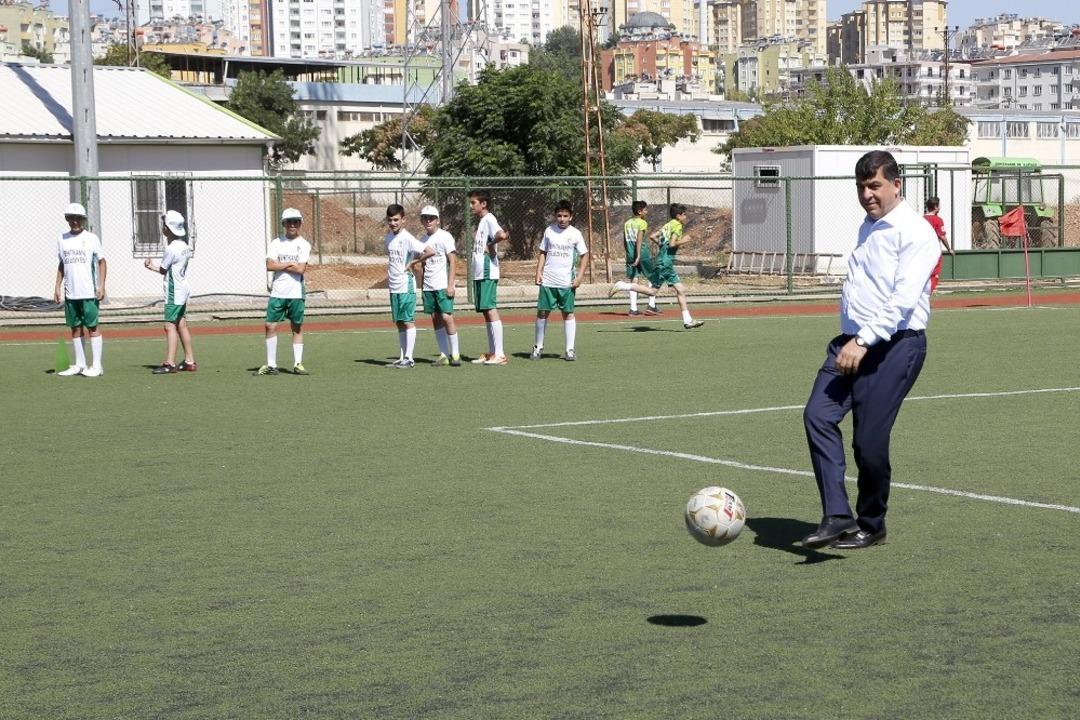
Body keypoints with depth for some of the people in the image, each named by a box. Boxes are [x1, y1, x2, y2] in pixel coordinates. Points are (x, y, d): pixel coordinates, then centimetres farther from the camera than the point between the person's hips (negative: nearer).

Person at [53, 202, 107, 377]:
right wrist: (57, 286, 10)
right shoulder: (63, 239, 10)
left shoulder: (91, 238, -2)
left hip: (89, 292, -5)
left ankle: (96, 365, -1)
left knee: (92, 327, -3)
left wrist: (101, 285, -9)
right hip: (70, 293, 5)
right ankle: (80, 364, 14)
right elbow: (61, 265, 17)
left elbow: (102, 262, -1)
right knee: (75, 328, 8)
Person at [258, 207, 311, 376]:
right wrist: (290, 264, -9)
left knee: (297, 328, 3)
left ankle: (298, 364, 9)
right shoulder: (276, 243, 6)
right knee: (270, 326, -2)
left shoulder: (304, 245, 1)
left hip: (296, 293, -1)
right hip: (277, 293, 1)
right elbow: (269, 266, -5)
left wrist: (279, 265, -6)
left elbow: (301, 269, -11)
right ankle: (271, 365, 3)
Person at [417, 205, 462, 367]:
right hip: (428, 287, 6)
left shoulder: (445, 237, -5)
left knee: (446, 317, -12)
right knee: (435, 319, 4)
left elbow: (453, 262, -8)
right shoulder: (422, 240, 12)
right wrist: (422, 286, 14)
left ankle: (455, 353, -3)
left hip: (443, 285, -6)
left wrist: (450, 284, -15)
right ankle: (444, 355, 8)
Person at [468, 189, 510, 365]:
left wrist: (490, 244, -15)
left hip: (488, 273, -10)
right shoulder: (480, 221, 18)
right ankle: (491, 353, 15)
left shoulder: (489, 219, -11)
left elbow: (502, 235, -30)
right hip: (479, 273, 10)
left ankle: (499, 354, -11)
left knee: (490, 309, -10)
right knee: (486, 312, 11)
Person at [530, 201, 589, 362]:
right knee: (542, 312, 3)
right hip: (547, 281, 2)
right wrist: (539, 272, 1)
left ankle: (570, 350, 5)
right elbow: (543, 253, 12)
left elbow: (584, 256, 2)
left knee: (568, 313, 1)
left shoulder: (575, 233, -1)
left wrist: (579, 277, -7)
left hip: (566, 282, -2)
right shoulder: (549, 231, 5)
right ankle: (538, 347, 14)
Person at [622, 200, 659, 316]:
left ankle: (633, 309, 1)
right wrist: (638, 256, -24)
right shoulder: (642, 223, -9)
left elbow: (625, 240, 13)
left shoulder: (627, 223, 11)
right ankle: (652, 306, 4)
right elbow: (639, 239, -19)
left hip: (630, 255, 6)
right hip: (643, 255, -6)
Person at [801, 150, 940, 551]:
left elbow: (904, 298, -20)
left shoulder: (915, 232, -9)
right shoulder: (868, 227, 19)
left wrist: (864, 342, -25)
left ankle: (871, 527, 14)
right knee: (817, 415, -12)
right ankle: (837, 517, -14)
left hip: (895, 345, -8)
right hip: (852, 342, 8)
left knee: (869, 439, -7)